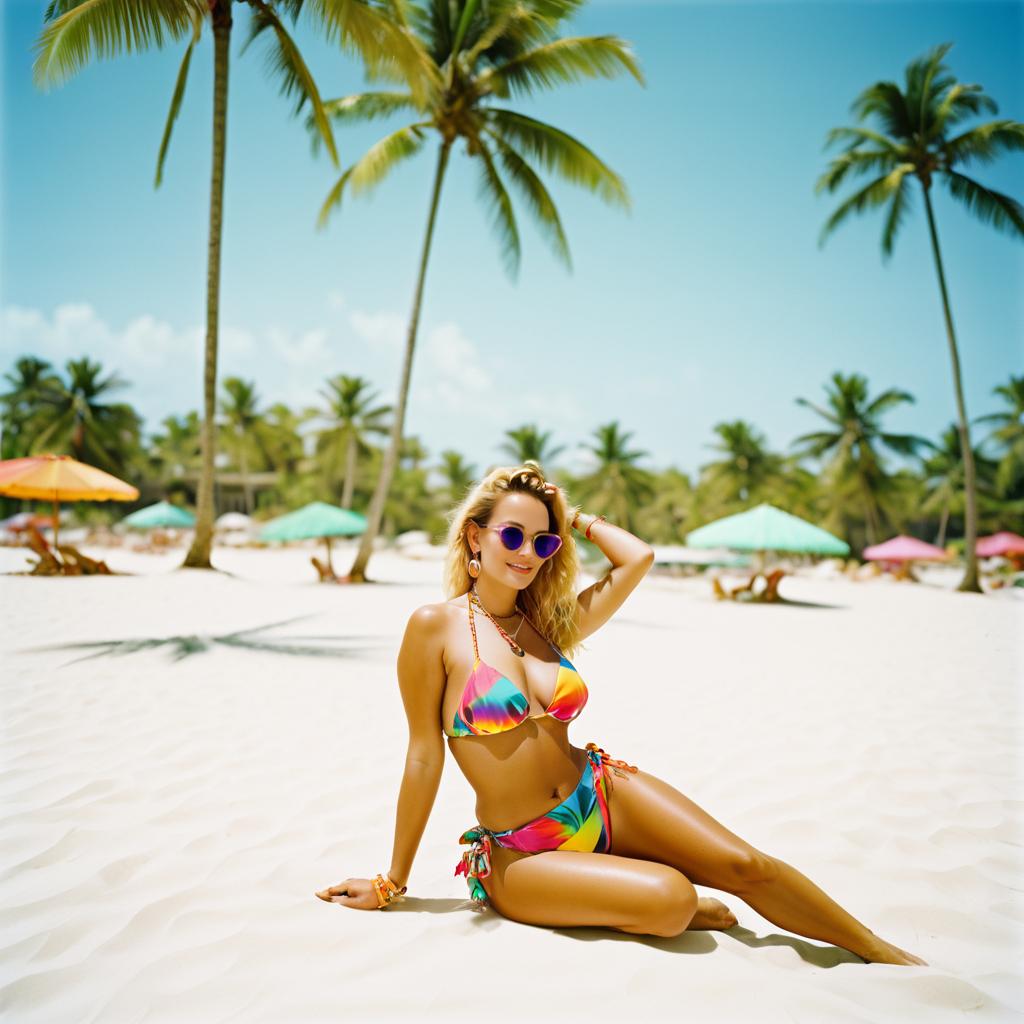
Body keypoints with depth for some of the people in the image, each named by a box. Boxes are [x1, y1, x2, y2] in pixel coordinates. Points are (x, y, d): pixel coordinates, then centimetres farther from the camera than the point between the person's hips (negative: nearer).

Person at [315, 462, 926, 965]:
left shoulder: (550, 622, 4)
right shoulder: (436, 627, -11)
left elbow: (639, 558, -2)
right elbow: (424, 756, -7)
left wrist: (573, 518, 9)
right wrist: (394, 882, -2)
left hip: (602, 794, 5)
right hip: (520, 854, -5)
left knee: (747, 864, -6)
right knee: (669, 897, -27)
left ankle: (886, 954, 17)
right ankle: (694, 910, 9)